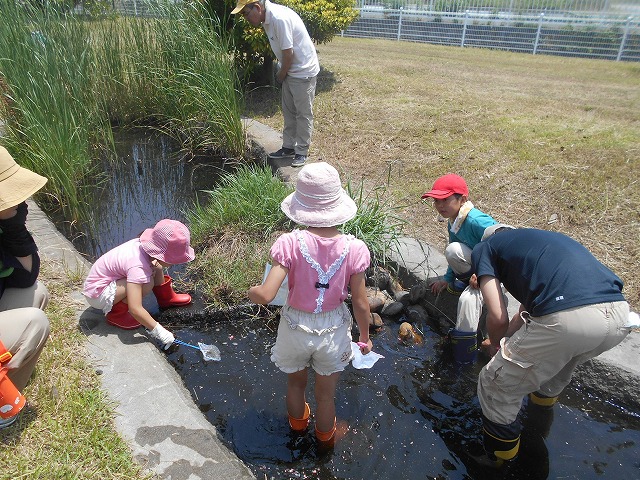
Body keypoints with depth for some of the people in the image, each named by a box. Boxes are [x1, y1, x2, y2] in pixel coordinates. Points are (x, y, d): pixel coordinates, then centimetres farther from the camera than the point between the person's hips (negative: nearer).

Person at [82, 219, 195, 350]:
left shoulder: (142, 244, -13)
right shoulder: (138, 268, -36)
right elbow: (135, 309, -38)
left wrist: (155, 266, -9)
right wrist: (158, 330, -31)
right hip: (97, 294, -8)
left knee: (157, 268, 1)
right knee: (146, 284, -30)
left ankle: (166, 298, 23)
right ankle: (116, 314, -9)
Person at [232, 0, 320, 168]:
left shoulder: (279, 18, -25)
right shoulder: (267, 19, 4)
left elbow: (288, 52, -23)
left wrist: (281, 74, -9)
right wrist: (282, 73, 6)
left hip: (303, 72, -9)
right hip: (290, 71, 9)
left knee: (303, 113, 0)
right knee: (288, 111, 14)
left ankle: (302, 152, 8)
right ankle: (289, 147, 24)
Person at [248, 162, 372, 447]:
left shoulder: (290, 244, -27)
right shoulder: (354, 249, -21)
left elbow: (265, 296, -28)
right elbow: (360, 303, -12)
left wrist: (251, 292, -4)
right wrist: (365, 337, 6)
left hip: (296, 328, 0)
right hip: (333, 330, 1)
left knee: (295, 383, 31)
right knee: (326, 394, 26)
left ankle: (298, 425, 61)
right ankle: (325, 439, 54)